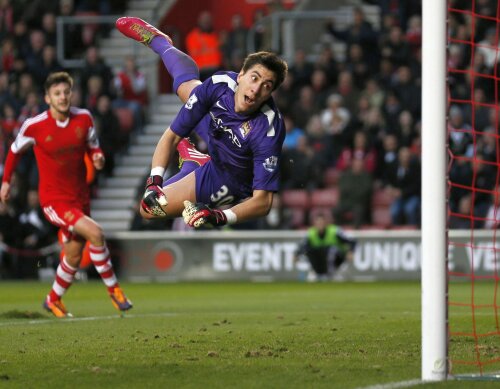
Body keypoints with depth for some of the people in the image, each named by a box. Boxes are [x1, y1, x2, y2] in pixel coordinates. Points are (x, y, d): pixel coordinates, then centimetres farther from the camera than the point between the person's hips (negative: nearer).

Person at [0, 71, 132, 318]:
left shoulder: (84, 118, -5)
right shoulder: (34, 126, -13)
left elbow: (93, 147, 9)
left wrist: (98, 158, -13)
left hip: (80, 197, 5)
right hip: (53, 199, -5)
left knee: (74, 256, 13)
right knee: (95, 233, -25)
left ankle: (54, 300, 37)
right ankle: (113, 290, -10)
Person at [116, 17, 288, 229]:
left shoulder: (268, 130, -43)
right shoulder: (220, 84, -31)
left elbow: (262, 201, -39)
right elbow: (171, 136, -21)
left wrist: (220, 217, -55)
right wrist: (154, 181, -35)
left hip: (227, 178, -4)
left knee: (149, 210, -10)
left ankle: (192, 161, 21)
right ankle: (157, 40, 58)